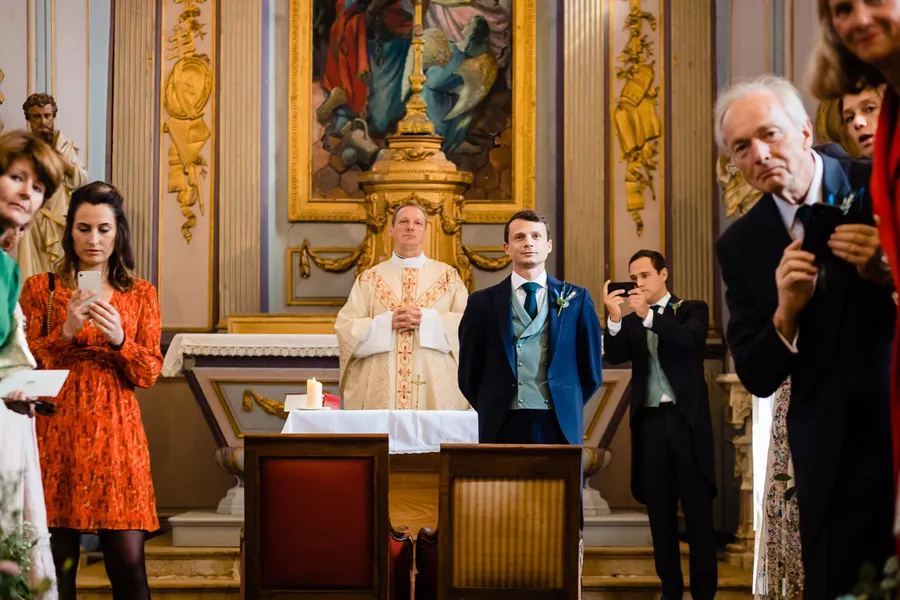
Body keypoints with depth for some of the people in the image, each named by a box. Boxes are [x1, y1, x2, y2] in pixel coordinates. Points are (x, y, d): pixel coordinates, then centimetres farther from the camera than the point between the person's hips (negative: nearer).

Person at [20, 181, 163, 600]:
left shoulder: (140, 294, 11)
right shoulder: (41, 288, 7)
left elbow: (148, 374, 5)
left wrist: (119, 339, -13)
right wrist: (66, 331, -13)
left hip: (116, 433, 1)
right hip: (56, 434, -1)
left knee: (128, 562, -4)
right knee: (57, 562, -2)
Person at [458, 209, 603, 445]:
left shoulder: (576, 299, 7)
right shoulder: (482, 303, 6)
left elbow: (591, 372, 10)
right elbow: (469, 374, 10)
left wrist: (568, 406, 10)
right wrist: (492, 410, 9)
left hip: (558, 426, 0)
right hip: (502, 427, 0)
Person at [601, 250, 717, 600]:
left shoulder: (692, 310, 4)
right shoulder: (630, 322, 13)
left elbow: (691, 341, -16)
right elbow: (614, 356, -3)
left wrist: (648, 315, -24)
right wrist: (614, 318, -19)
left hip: (687, 420, -3)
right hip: (649, 424, 3)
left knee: (698, 510, -2)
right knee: (660, 512, 7)